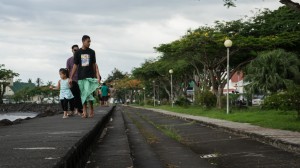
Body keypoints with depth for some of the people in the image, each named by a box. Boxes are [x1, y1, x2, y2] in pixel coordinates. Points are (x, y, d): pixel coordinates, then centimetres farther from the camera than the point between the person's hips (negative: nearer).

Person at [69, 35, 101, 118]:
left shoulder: (92, 52, 7)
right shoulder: (78, 53, 4)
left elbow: (94, 65, 12)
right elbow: (75, 65, 6)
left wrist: (97, 75, 9)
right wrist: (71, 78, 3)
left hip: (90, 76, -1)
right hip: (81, 77, 1)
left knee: (88, 92, -13)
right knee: (83, 94, 3)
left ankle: (91, 109, 1)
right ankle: (85, 111, 8)